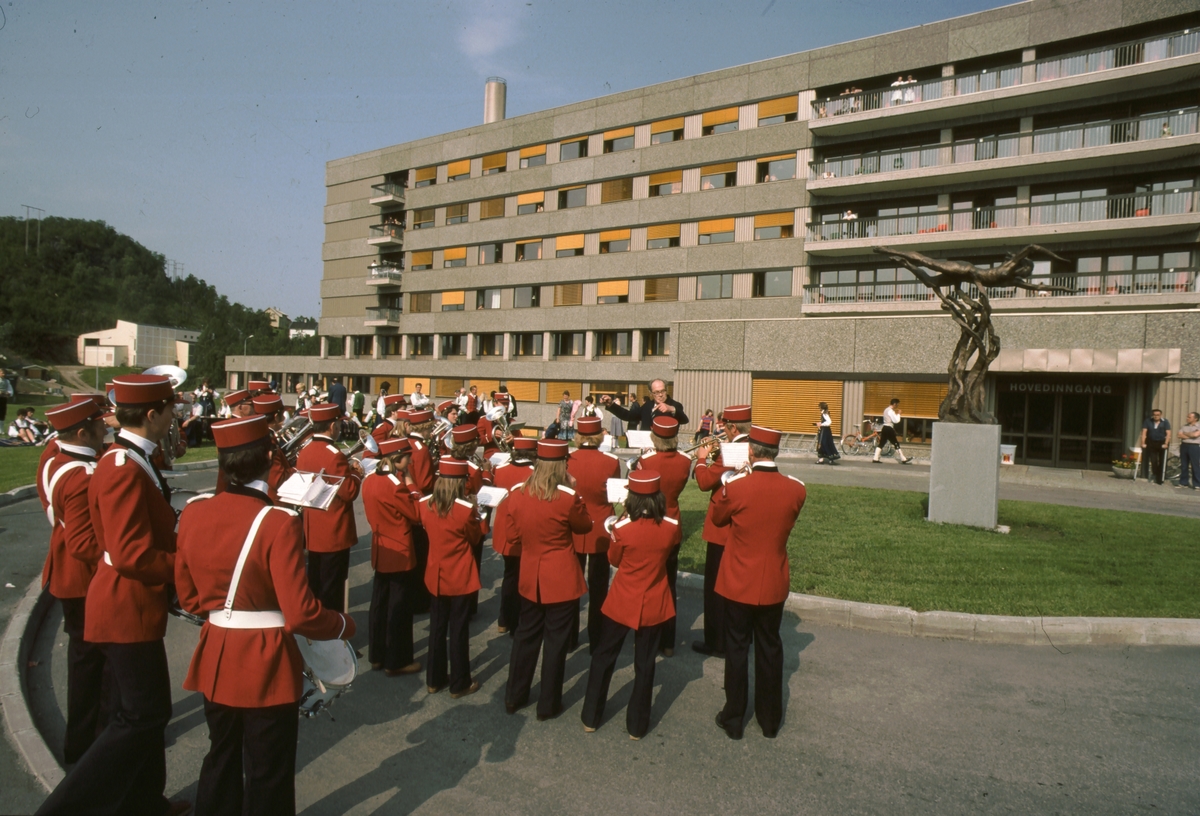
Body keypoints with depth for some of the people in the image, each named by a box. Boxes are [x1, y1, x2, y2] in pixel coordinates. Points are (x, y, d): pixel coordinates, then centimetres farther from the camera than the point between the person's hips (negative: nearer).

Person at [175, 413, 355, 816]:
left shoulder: (194, 511, -6)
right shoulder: (279, 523, -24)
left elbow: (188, 595, 5)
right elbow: (300, 614, -23)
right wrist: (345, 625, -6)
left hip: (216, 658, 6)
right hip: (267, 665, -6)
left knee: (221, 761, 26)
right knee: (267, 775, 14)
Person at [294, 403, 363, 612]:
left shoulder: (304, 451, 3)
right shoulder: (335, 455, -21)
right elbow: (349, 493, -21)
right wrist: (356, 473, -3)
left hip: (312, 530, 8)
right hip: (335, 532, -8)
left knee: (314, 585, 19)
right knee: (332, 587, 3)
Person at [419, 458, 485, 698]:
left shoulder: (425, 505, -5)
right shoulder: (466, 509, -21)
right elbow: (476, 538, -6)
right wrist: (477, 516, 5)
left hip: (436, 575, 5)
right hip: (461, 577, -5)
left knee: (437, 628, 17)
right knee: (459, 630, 6)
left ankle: (434, 680, 28)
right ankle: (459, 684, 17)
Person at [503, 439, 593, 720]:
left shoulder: (516, 495, -7)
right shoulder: (568, 498, -20)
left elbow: (513, 536, 3)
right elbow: (585, 526, -2)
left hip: (530, 577, 4)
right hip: (562, 579, -4)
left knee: (526, 634, 20)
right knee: (555, 640, 9)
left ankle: (514, 697, 32)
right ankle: (548, 705, 22)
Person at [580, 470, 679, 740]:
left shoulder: (623, 528, -19)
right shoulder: (671, 527, -14)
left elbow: (614, 560, -1)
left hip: (622, 602, -1)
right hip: (653, 605, 1)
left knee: (603, 656, 17)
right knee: (645, 664, 15)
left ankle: (591, 717, 28)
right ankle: (637, 725, 26)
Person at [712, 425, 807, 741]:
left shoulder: (737, 488, -20)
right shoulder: (796, 489, -10)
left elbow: (717, 518, -1)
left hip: (738, 584, -3)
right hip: (774, 584, 3)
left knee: (737, 648, 12)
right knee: (770, 648, 18)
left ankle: (733, 720, 24)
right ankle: (770, 720, 30)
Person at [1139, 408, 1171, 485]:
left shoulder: (1165, 422, -4)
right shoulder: (1148, 422, -2)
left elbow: (1168, 433, -10)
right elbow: (1144, 432, -6)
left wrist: (1166, 444, -20)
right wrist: (1143, 443, -14)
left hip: (1162, 443, 0)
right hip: (1152, 443, 0)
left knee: (1162, 462, 2)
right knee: (1153, 461, -7)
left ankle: (1160, 478, 10)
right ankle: (1154, 475, 6)